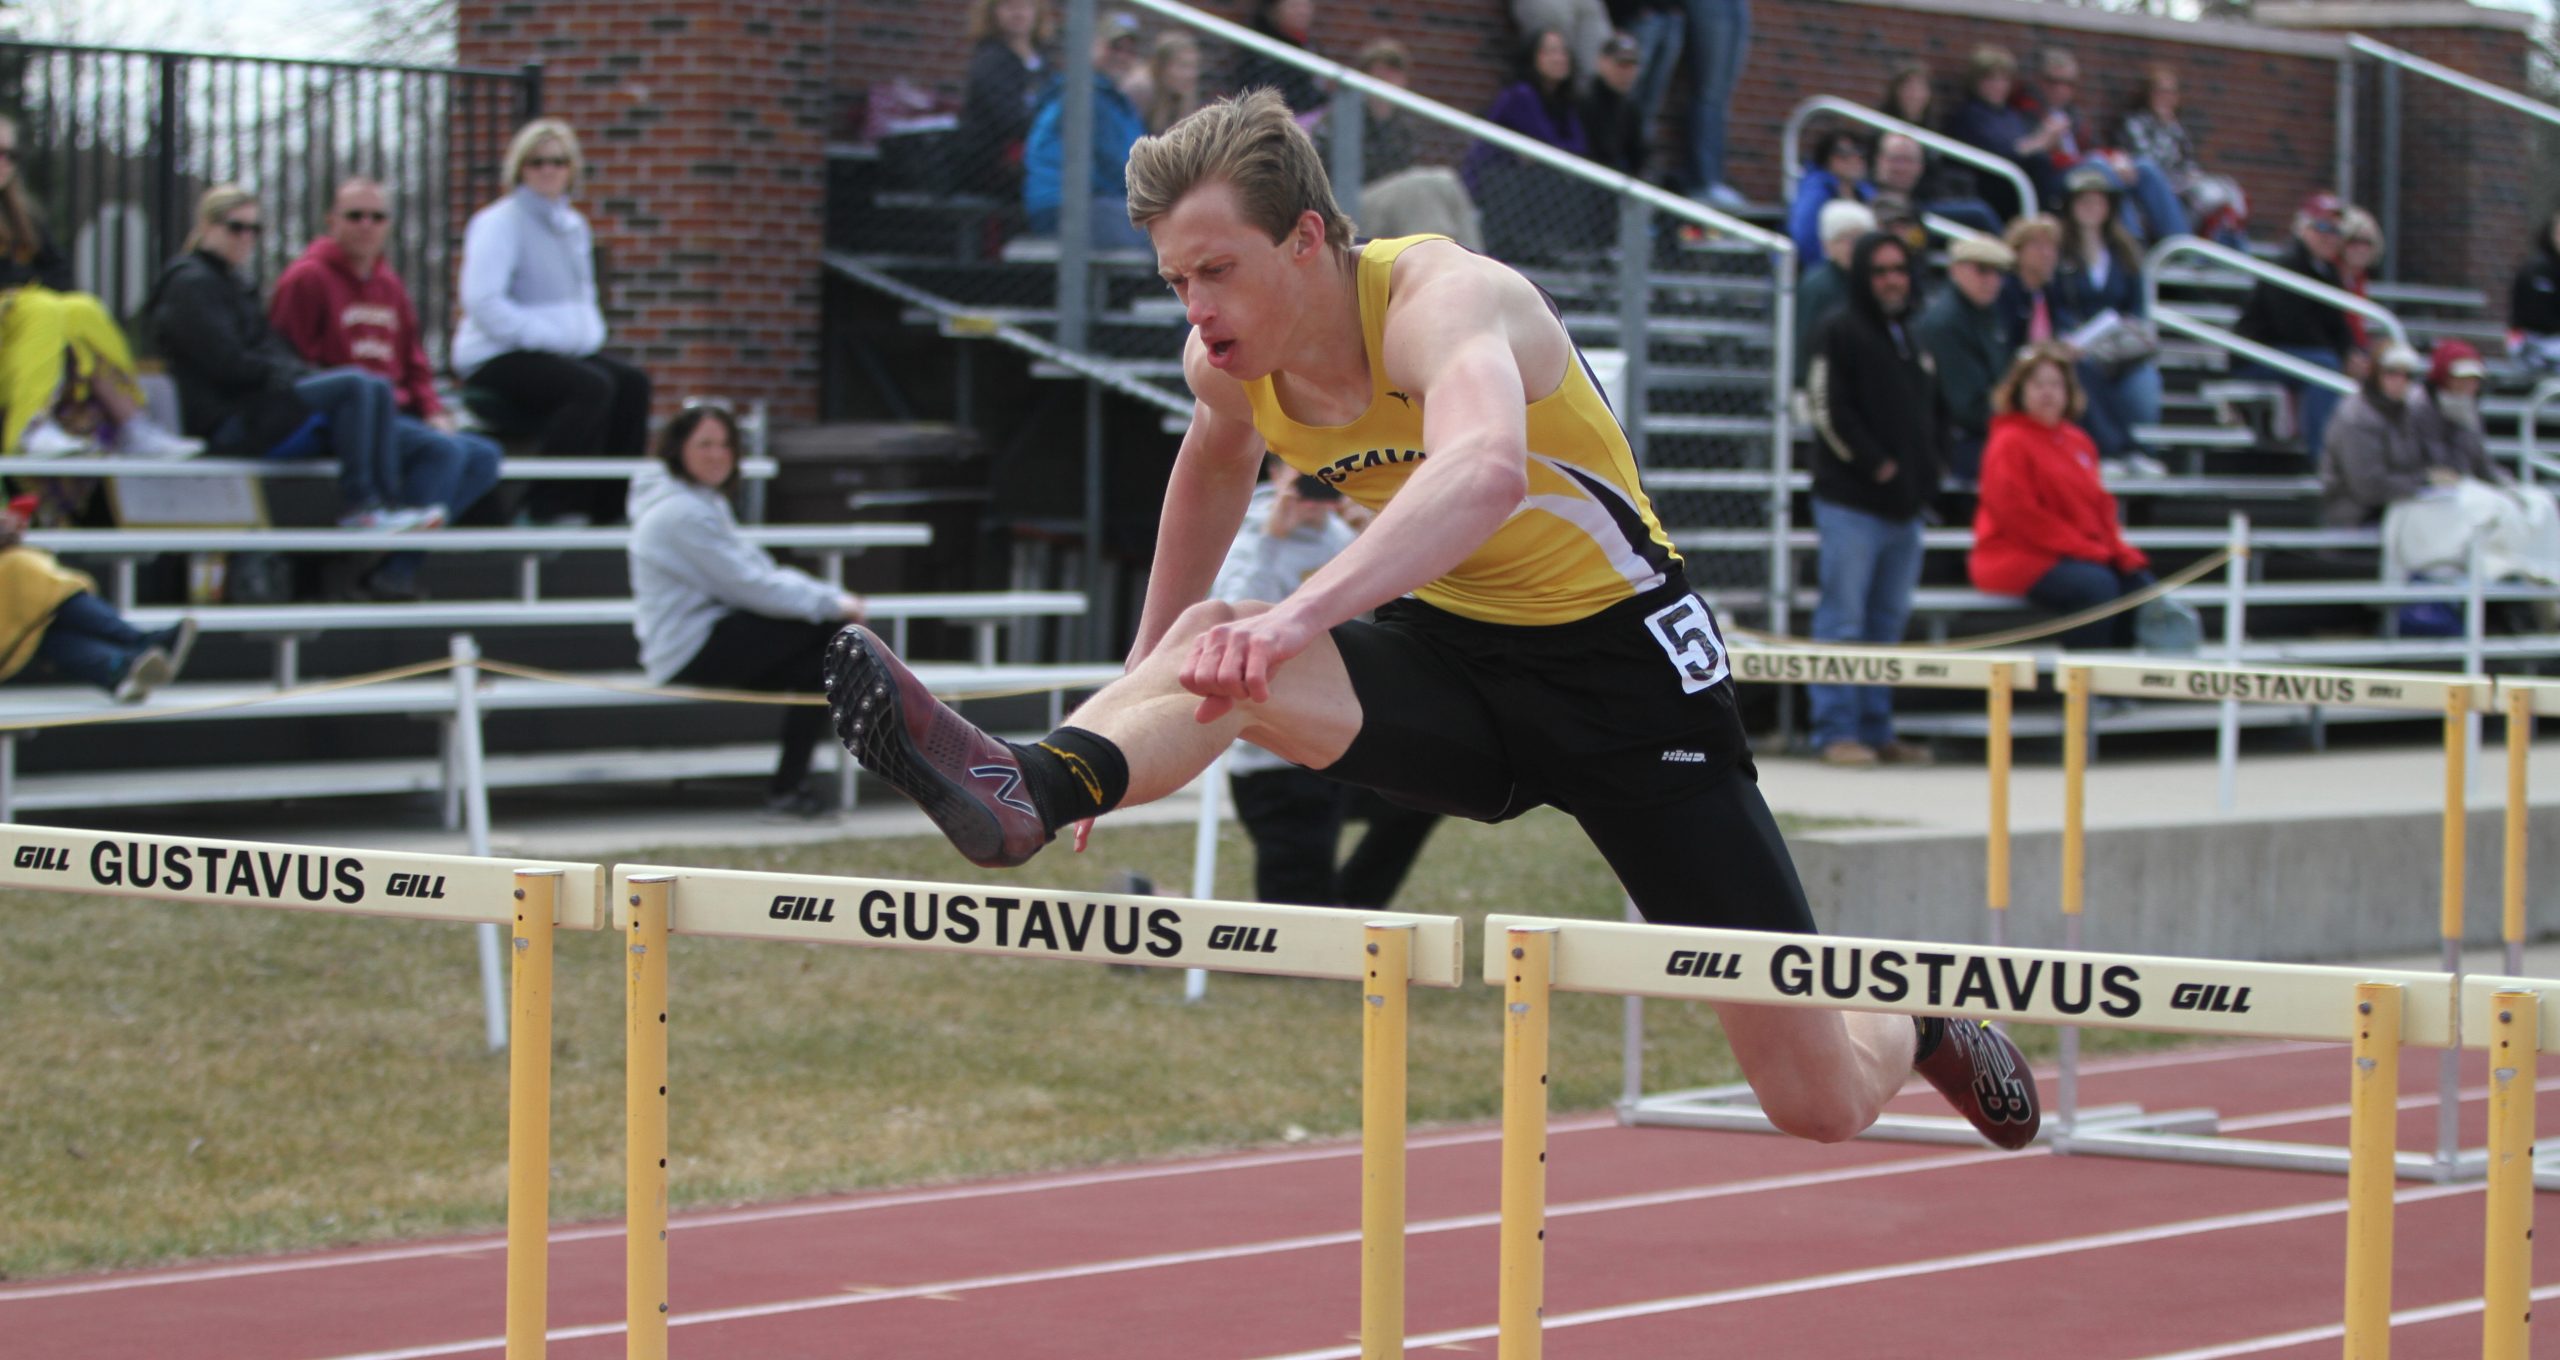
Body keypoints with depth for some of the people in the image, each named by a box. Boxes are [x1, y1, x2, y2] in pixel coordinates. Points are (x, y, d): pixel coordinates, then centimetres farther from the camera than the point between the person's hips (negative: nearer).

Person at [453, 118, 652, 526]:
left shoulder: (574, 225, 17)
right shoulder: (499, 222, -8)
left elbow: (584, 297, 29)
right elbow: (482, 301, -18)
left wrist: (590, 335, 7)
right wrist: (547, 337, -20)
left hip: (563, 351, 8)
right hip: (497, 358, -8)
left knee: (632, 383, -14)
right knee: (591, 387, -30)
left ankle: (611, 507, -14)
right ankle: (546, 508, -26)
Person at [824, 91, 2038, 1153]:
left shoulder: (1441, 299, -28)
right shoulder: (1229, 361, -6)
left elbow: (1487, 466, -52)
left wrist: (1299, 616, -65)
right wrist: (1145, 675, 24)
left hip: (1620, 662, -5)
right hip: (1449, 658, 5)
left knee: (1822, 1101, -4)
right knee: (1214, 647, -28)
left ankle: (1924, 1029, 31)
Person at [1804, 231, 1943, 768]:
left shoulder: (1913, 339, 18)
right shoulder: (1842, 333, -6)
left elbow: (1935, 408, 25)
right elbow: (1829, 409, -14)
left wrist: (1930, 461, 9)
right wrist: (1874, 464, -15)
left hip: (1903, 506, 8)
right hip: (1851, 503, -8)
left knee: (1888, 622, 11)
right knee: (1843, 621, -7)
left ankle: (1876, 730, 16)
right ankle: (1836, 730, -5)